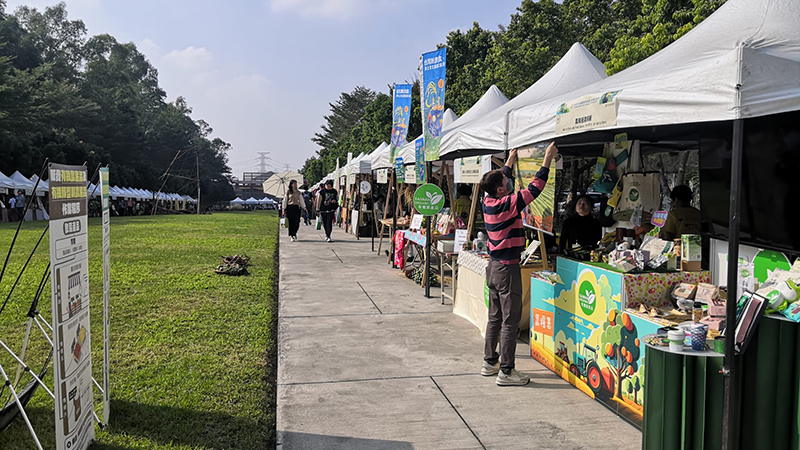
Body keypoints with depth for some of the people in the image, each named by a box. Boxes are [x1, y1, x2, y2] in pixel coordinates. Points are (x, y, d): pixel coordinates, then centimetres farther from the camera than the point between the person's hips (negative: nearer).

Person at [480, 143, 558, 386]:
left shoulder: (488, 202, 4)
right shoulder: (508, 204, -19)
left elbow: (502, 179, 23)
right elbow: (535, 187, -14)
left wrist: (510, 160, 33)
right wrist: (547, 159, -6)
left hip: (493, 266, 9)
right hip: (507, 268, -9)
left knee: (495, 318, 17)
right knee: (510, 322, -2)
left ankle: (490, 362, 25)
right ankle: (506, 372, 2)